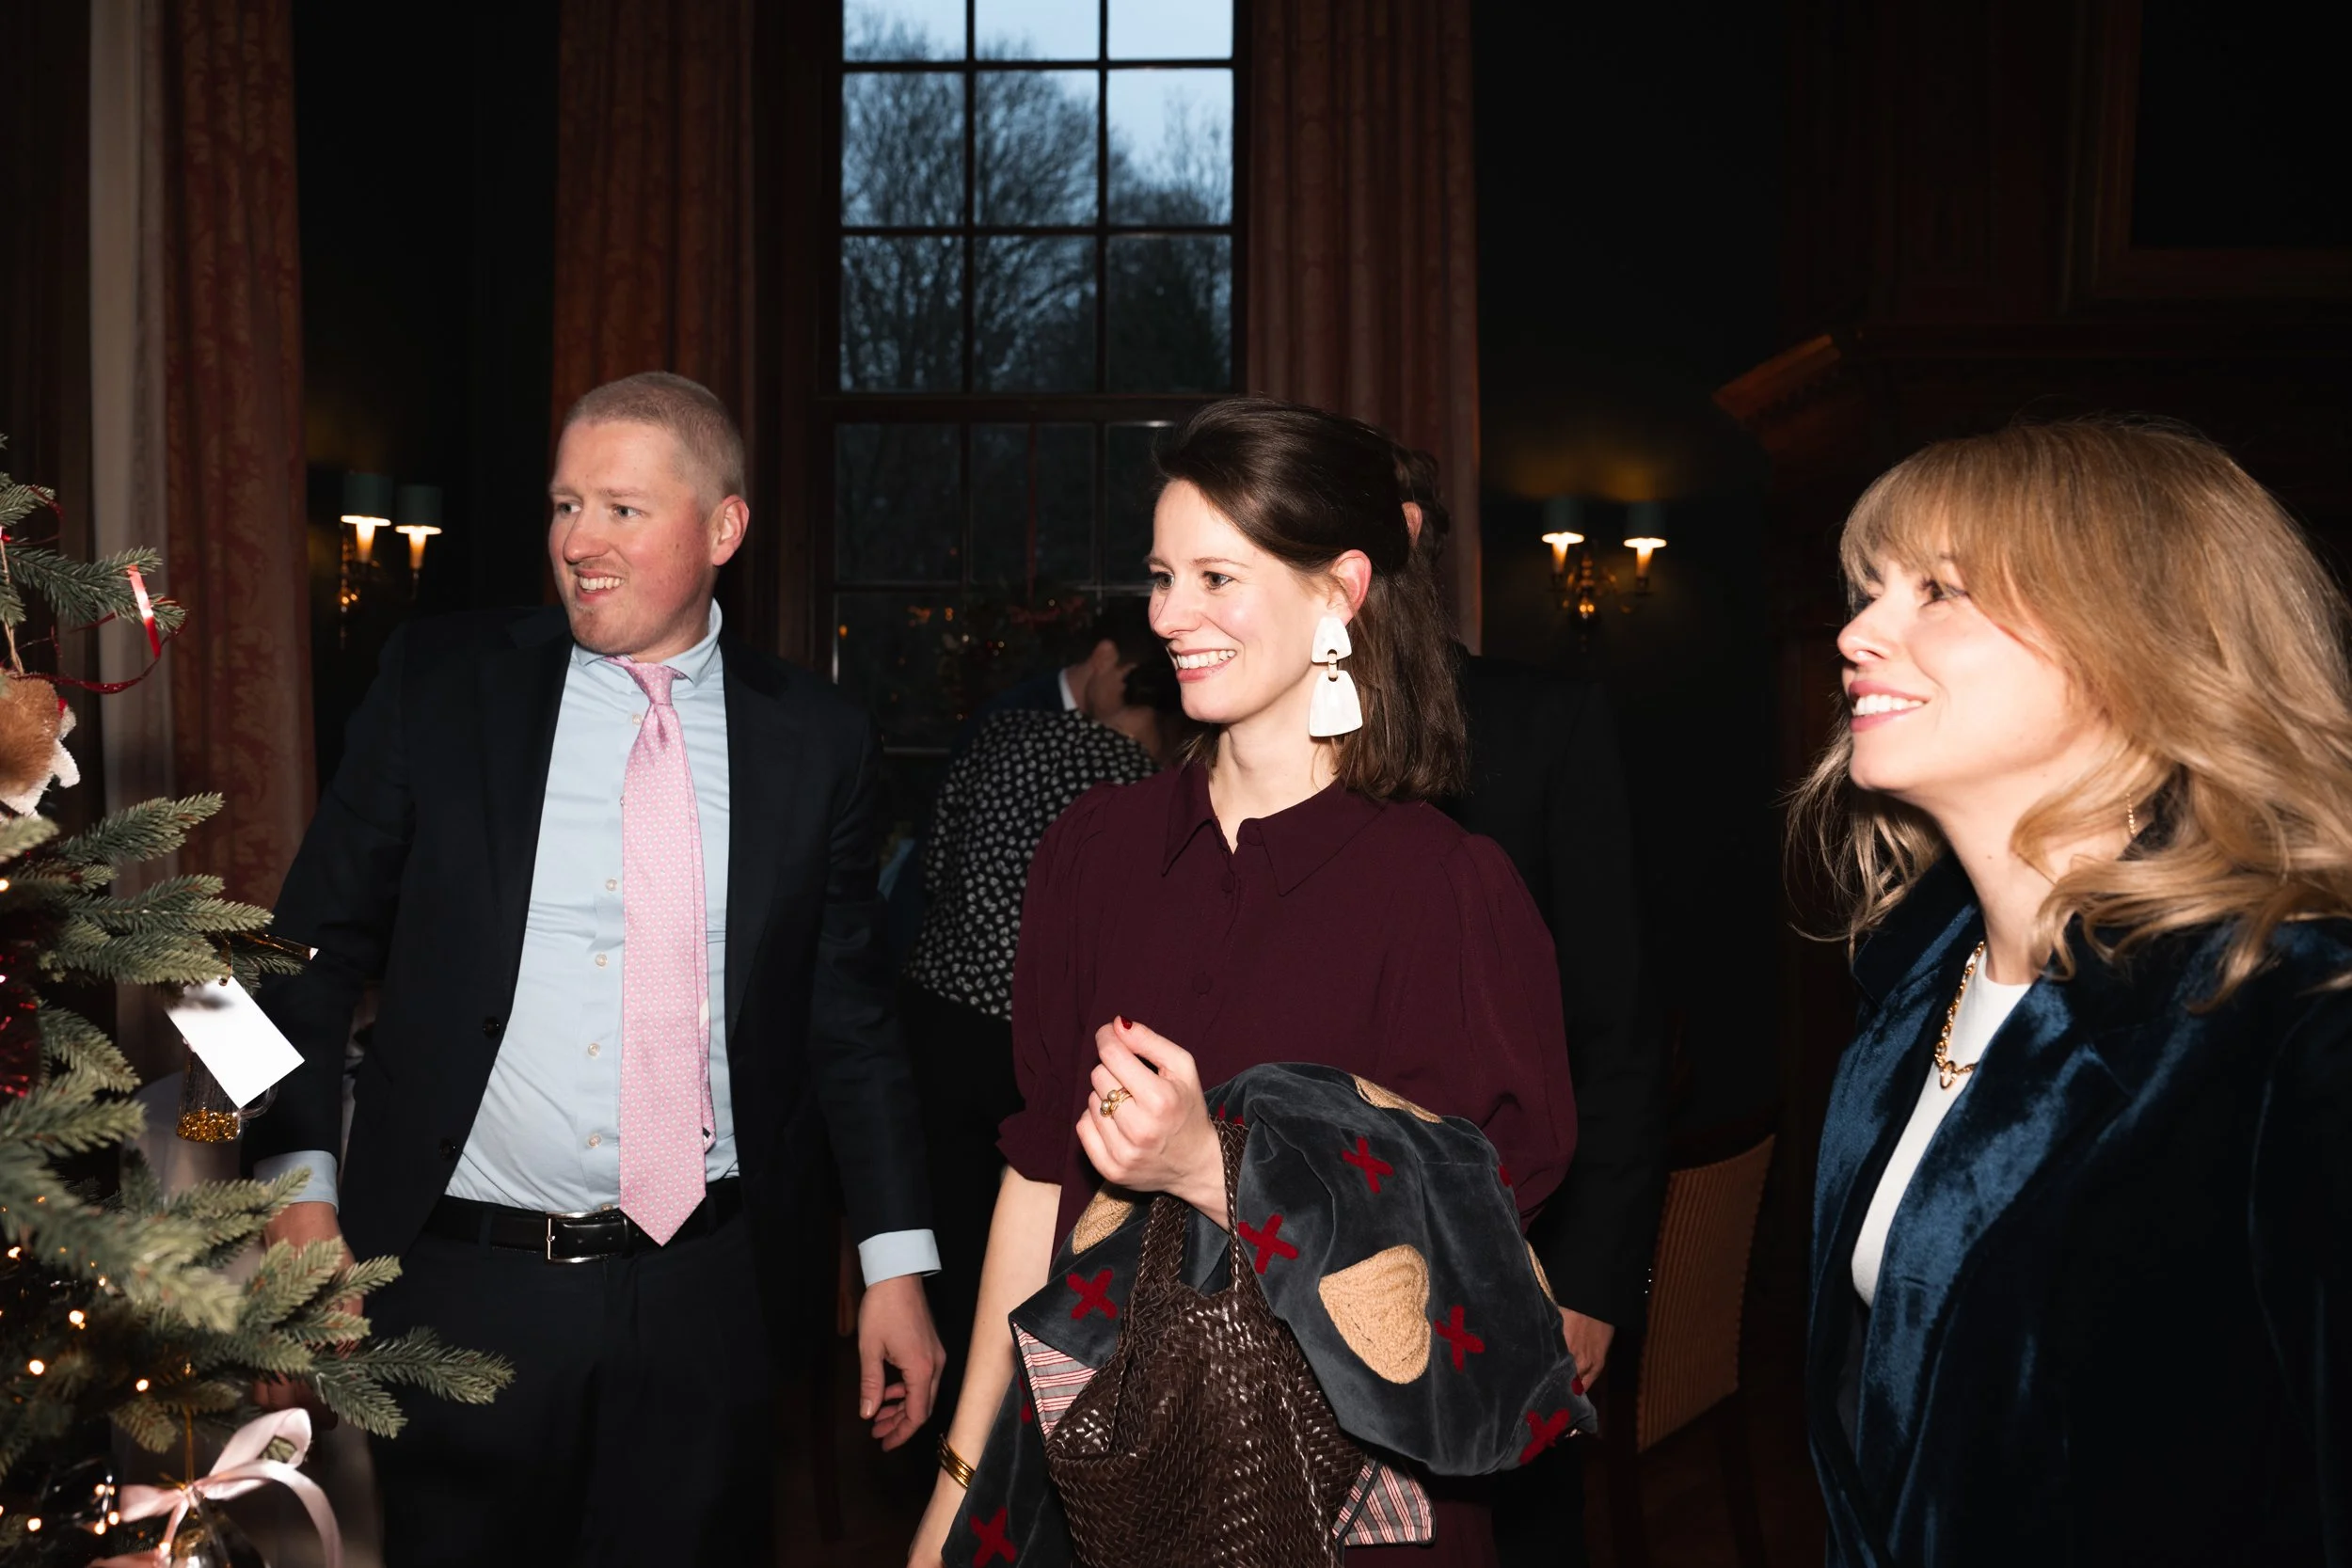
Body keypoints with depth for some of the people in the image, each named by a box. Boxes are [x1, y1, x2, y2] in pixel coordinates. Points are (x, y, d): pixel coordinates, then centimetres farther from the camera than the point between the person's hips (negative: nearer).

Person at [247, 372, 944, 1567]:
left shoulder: (816, 741, 2)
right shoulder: (440, 685, 0)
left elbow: (849, 1016, 6)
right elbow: (320, 949, 2)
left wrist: (897, 1263, 3)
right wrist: (299, 1185, -7)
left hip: (709, 1295, 1)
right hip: (463, 1281, 0)